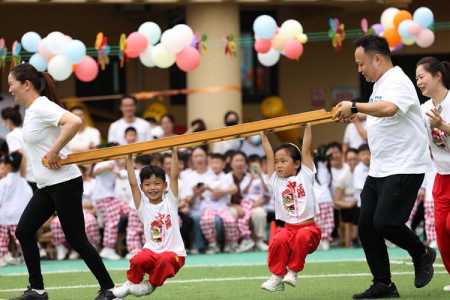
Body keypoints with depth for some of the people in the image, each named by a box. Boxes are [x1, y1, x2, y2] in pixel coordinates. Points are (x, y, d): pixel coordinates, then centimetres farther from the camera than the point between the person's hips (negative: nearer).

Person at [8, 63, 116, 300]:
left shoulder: (42, 107, -17)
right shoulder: (31, 110, 12)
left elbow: (75, 122, -33)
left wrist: (54, 152, -26)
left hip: (64, 183, -10)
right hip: (47, 186, 10)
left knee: (76, 239, -5)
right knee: (24, 231, 5)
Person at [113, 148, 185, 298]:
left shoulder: (170, 201, 4)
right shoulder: (143, 204, 6)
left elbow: (174, 176, -3)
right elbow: (133, 183, -3)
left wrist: (174, 151, -8)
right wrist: (129, 159, -6)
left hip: (173, 252, -1)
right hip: (151, 251, 1)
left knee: (165, 259, -35)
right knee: (138, 260, -31)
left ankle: (151, 285, -5)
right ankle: (132, 283, 2)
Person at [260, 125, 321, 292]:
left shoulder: (305, 176, 4)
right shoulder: (276, 180, 10)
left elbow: (306, 149, 2)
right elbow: (269, 155, 10)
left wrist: (307, 125, 2)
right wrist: (263, 134, 14)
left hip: (308, 228, -2)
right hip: (288, 228, 2)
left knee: (302, 236, -34)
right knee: (279, 240, -29)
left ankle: (293, 271, -13)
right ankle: (277, 277, -12)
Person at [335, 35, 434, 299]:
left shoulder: (398, 82, -14)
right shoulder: (380, 85, 16)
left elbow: (389, 109, -34)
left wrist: (355, 107, -29)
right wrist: (351, 115, 15)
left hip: (404, 168, -10)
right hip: (380, 169, 10)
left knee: (385, 223, -16)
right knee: (366, 226, 3)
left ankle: (422, 254, 10)